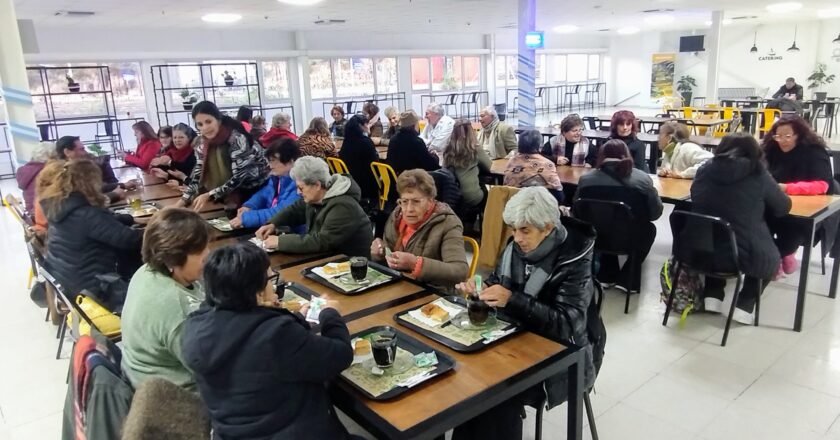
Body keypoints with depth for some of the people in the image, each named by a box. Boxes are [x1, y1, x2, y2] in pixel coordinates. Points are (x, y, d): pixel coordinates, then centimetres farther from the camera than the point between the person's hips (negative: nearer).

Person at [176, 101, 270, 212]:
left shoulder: (237, 139, -25)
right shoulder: (204, 141, -5)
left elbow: (238, 177, -28)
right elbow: (198, 172, -3)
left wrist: (209, 195, -33)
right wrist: (184, 200, -14)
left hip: (257, 189, -5)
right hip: (237, 190, 6)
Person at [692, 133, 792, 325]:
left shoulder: (704, 170, 2)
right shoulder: (758, 174, -5)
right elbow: (783, 208, 7)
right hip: (745, 255, -2)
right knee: (770, 257, 30)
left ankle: (712, 297, 23)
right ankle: (744, 306, 16)